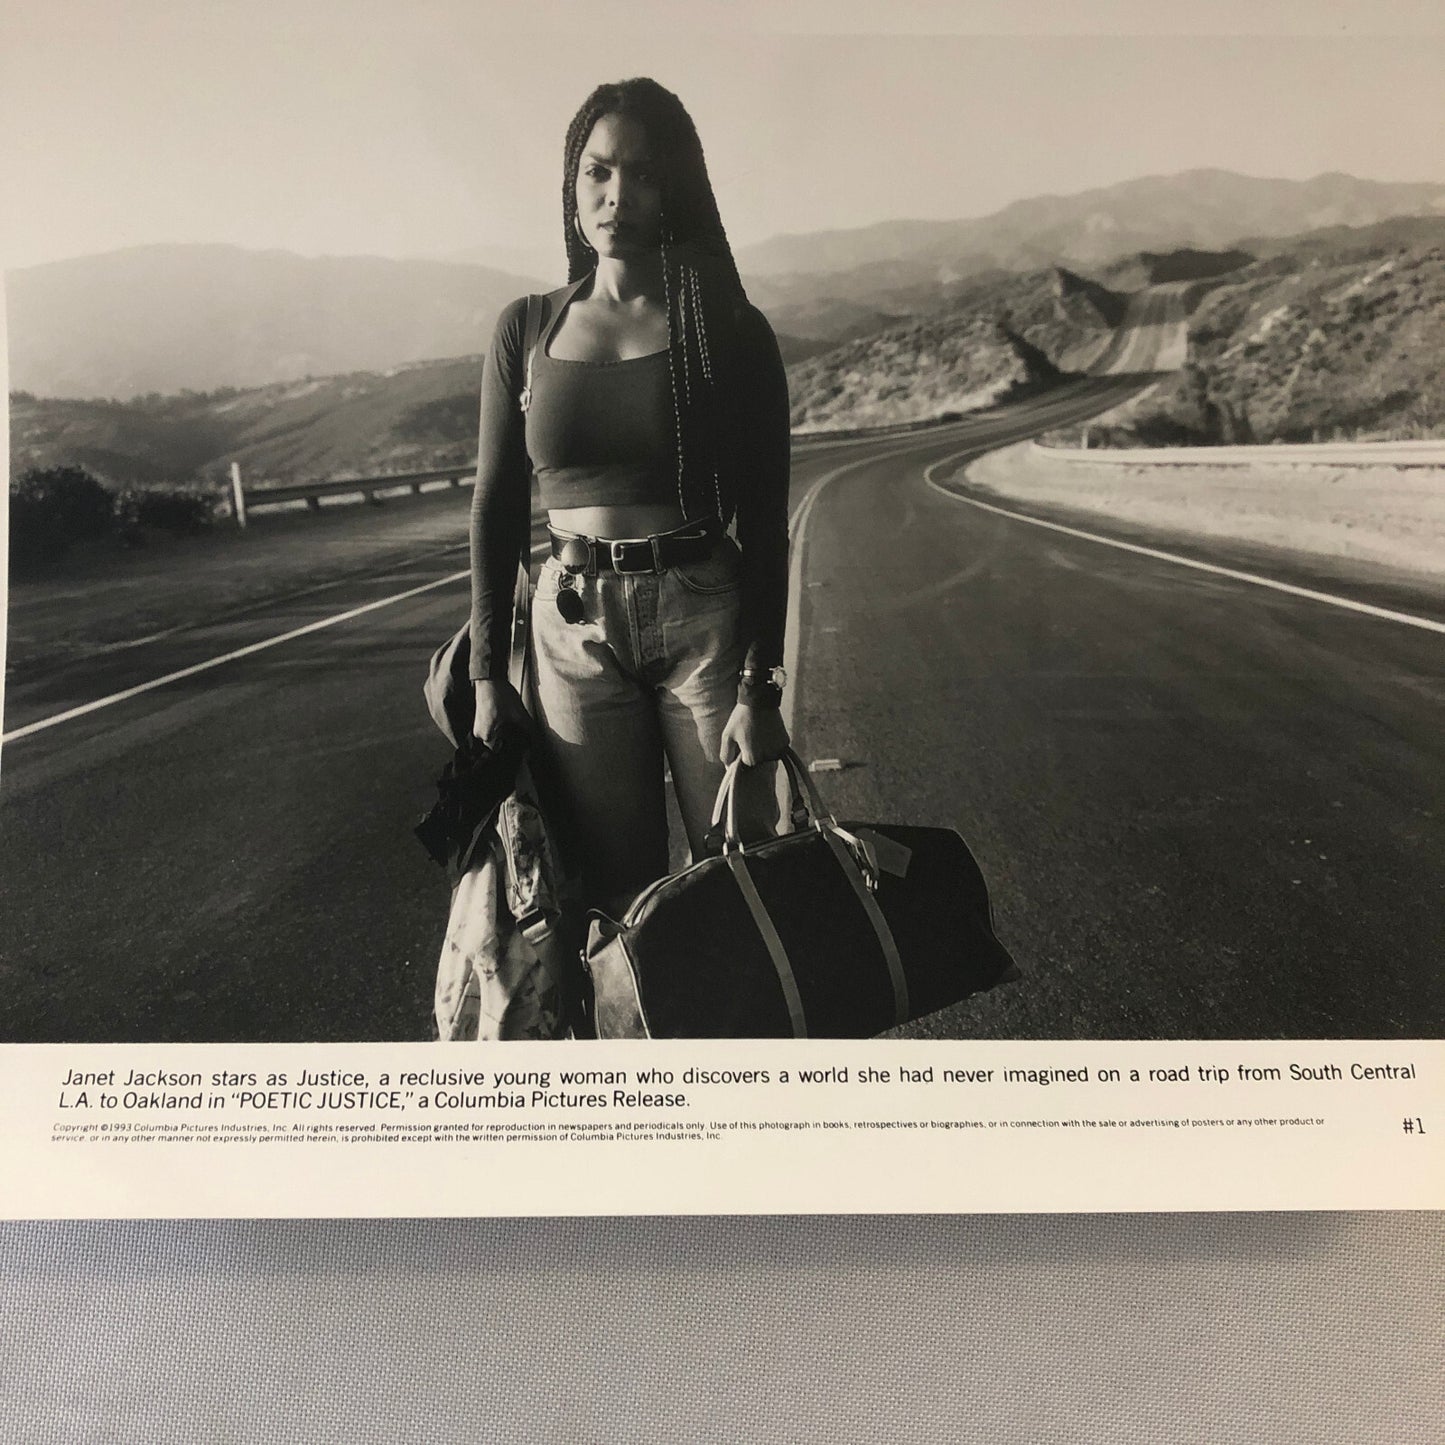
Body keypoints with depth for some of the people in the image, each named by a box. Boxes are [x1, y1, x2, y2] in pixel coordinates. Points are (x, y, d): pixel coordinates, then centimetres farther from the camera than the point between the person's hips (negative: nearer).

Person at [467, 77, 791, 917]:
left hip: (706, 621, -1)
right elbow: (498, 509, 7)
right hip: (575, 629, 2)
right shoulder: (528, 330, 6)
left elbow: (765, 523, -3)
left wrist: (760, 686, -10)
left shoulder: (731, 329, 0)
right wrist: (489, 676, 3)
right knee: (615, 893, 6)